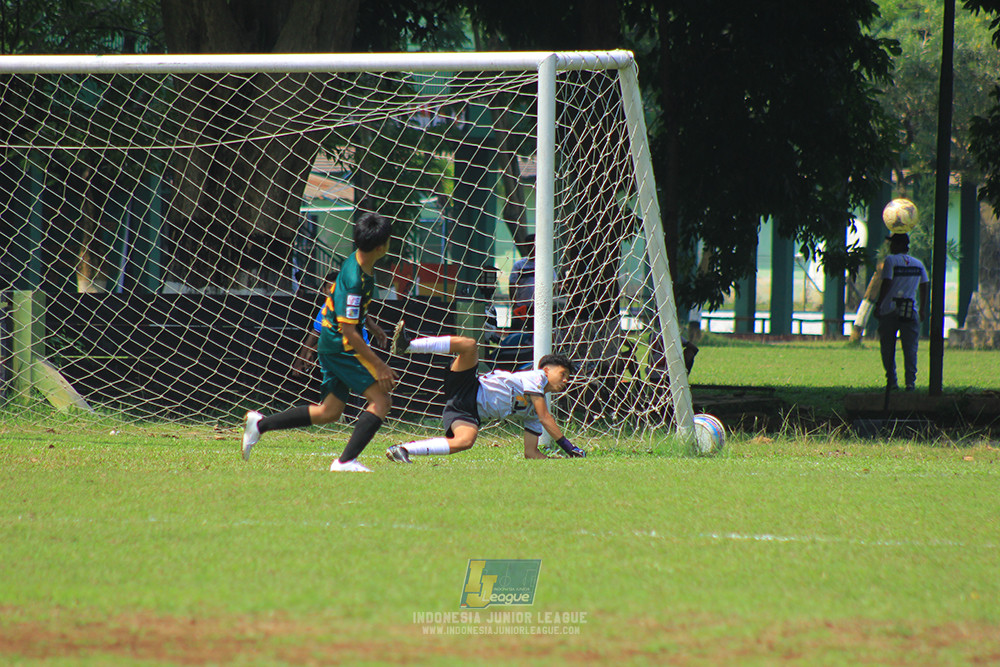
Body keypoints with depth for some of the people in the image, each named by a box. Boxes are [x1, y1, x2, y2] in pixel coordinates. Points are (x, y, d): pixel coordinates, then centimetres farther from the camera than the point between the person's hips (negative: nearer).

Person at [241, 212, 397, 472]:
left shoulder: (357, 262, 5)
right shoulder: (355, 279, -25)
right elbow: (348, 330, -25)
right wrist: (378, 366, -23)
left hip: (331, 344, 10)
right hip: (341, 346, -10)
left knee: (330, 412, 15)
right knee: (380, 400, -14)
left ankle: (260, 423, 18)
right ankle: (346, 461, -18)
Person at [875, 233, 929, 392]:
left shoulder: (891, 260, -4)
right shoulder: (918, 264, 12)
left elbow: (886, 285, -11)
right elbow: (923, 288, 15)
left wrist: (878, 305, -6)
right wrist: (923, 310, 22)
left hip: (890, 311, -3)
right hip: (911, 312, 3)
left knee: (888, 348, 6)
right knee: (910, 349, 3)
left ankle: (891, 382, 2)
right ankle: (910, 382, -7)